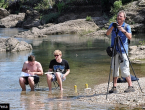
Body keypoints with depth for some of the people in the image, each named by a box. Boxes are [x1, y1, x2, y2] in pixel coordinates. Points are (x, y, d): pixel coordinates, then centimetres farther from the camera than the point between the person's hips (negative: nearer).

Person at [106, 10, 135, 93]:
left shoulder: (127, 26, 1)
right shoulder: (113, 25, 9)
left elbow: (130, 37, -12)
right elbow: (107, 33, -5)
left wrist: (124, 31, -27)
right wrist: (112, 27, -21)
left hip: (123, 50, -4)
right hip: (115, 50, 4)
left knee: (124, 69, -10)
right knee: (115, 69, 5)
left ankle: (131, 86, -4)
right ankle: (114, 87, 9)